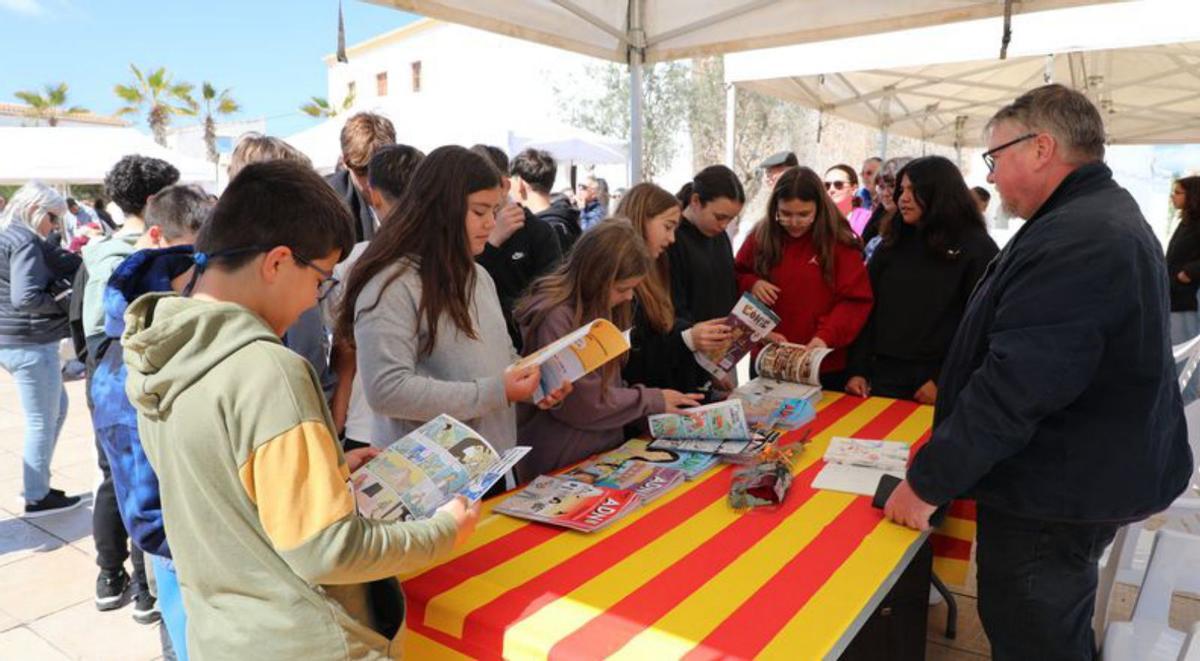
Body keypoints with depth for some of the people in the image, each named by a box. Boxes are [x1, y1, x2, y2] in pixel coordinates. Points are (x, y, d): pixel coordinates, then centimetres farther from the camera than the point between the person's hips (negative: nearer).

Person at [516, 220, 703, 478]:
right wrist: (652, 400, -9)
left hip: (607, 450, 8)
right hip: (563, 466, -8)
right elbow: (583, 403, -18)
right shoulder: (554, 318, -21)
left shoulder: (596, 309, 6)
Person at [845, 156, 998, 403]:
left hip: (937, 382, -3)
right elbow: (866, 309, 6)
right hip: (884, 377, 4)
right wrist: (857, 370, -4)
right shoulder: (892, 244, 11)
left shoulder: (976, 248, -2)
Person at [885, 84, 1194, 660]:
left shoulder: (1076, 240, -26)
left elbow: (1014, 386, -30)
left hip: (1053, 498, -10)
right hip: (1087, 477, 10)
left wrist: (927, 482, -21)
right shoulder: (1107, 217, 11)